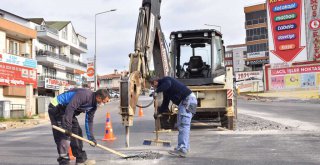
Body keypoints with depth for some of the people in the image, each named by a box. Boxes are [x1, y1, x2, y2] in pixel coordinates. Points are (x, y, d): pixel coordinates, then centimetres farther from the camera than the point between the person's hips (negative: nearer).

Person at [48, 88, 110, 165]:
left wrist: (91, 137, 6)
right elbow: (70, 107, -35)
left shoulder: (93, 105, 1)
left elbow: (89, 121, 8)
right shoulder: (84, 95, -28)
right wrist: (67, 127, -34)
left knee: (77, 132, 9)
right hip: (56, 108, -10)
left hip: (68, 111, 10)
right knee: (64, 135, -14)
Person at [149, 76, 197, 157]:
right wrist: (159, 113, 34)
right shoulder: (165, 90, 24)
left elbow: (167, 84, -28)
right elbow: (165, 103, 30)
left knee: (183, 124, -15)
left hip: (188, 99, -10)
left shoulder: (165, 80, -3)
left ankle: (182, 150, -19)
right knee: (180, 124, 15)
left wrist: (156, 91, -18)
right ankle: (185, 147, 21)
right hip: (184, 102, 10)